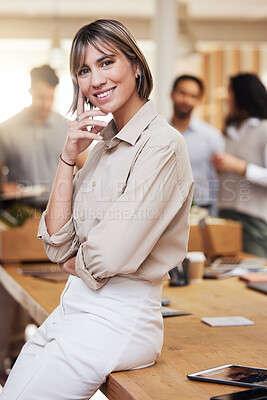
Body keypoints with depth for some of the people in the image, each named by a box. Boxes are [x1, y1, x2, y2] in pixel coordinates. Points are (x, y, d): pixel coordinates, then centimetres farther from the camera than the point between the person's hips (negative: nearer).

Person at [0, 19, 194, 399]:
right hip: (72, 308, 8)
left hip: (118, 318, -8)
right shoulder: (102, 144, 12)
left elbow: (109, 258, -20)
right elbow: (57, 243, 4)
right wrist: (69, 156, -3)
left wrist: (71, 262, 2)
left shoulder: (162, 144, -14)